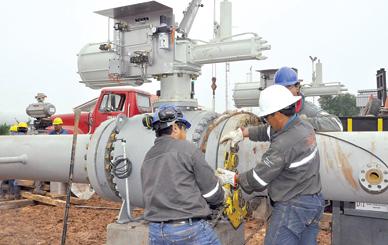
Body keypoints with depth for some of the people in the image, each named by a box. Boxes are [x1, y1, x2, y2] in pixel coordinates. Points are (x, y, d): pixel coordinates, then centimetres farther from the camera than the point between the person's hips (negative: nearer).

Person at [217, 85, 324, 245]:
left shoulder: (283, 145, -27)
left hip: (293, 208, -9)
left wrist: (234, 179, -2)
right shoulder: (304, 126, 1)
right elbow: (269, 132, 17)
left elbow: (258, 179, -18)